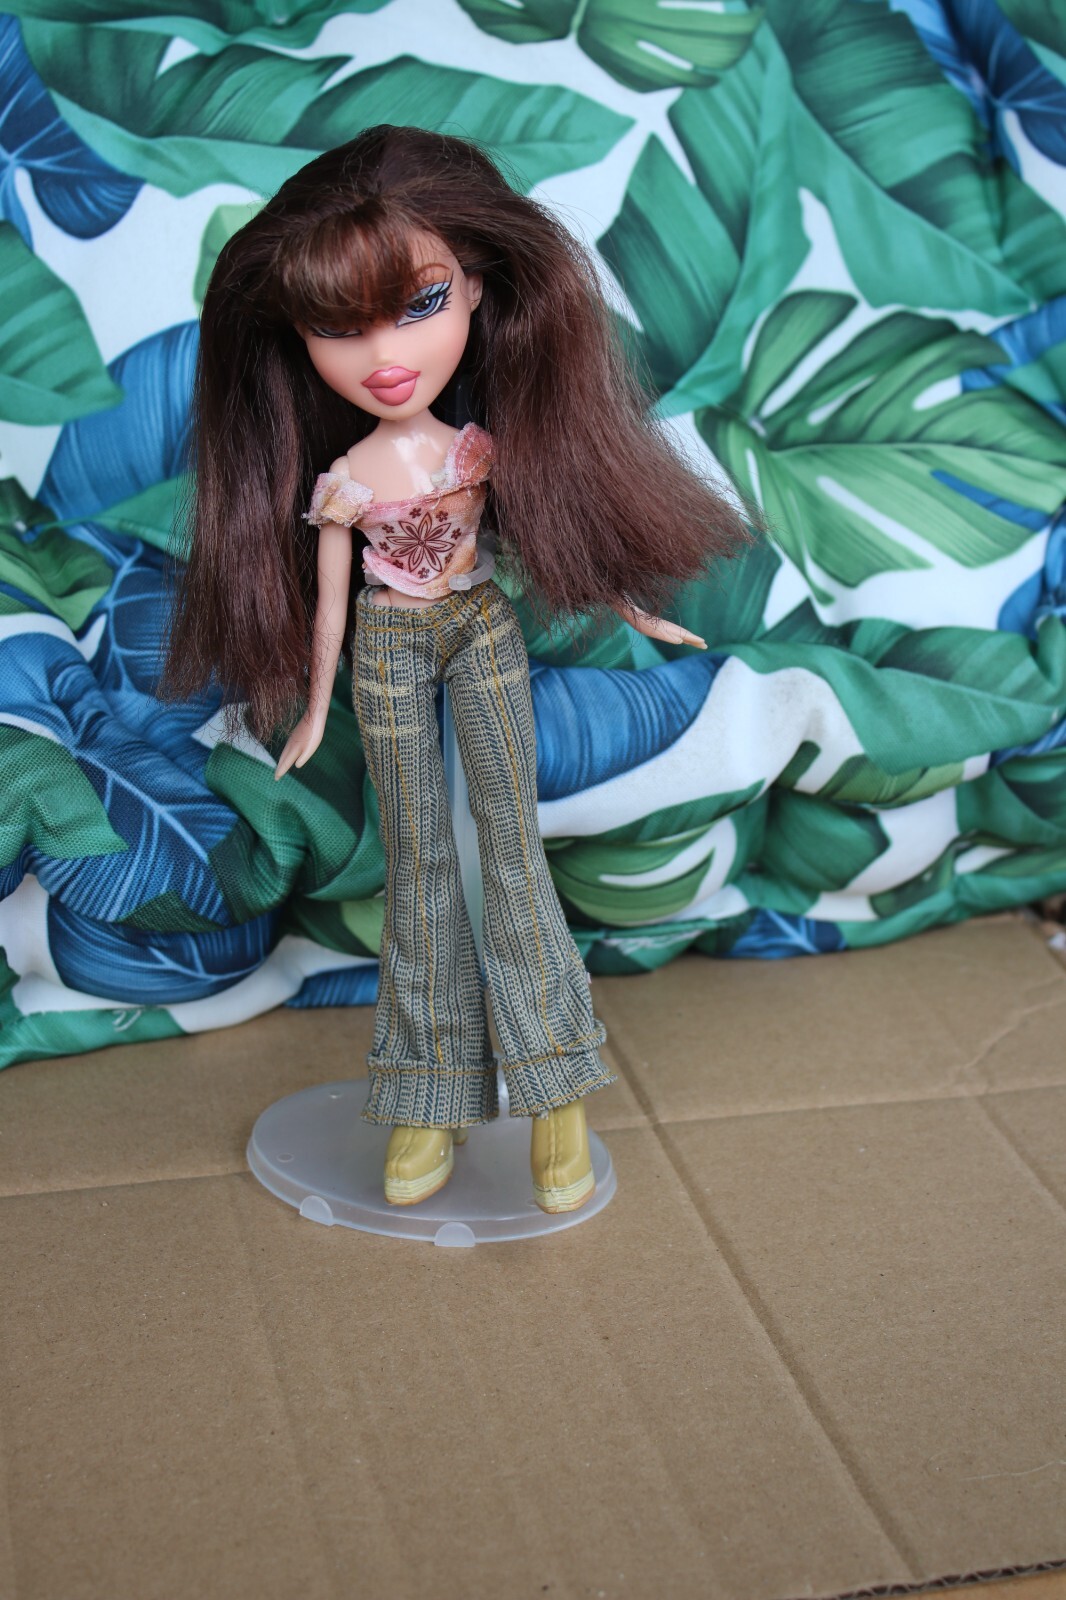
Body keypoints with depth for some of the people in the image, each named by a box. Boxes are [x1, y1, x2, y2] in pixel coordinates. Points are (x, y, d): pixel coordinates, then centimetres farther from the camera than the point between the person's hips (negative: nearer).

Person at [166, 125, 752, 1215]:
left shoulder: (489, 447, -12)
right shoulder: (340, 482, -16)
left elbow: (564, 533, 2)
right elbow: (329, 603, -4)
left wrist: (633, 608, 8)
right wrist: (316, 705, 3)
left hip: (483, 637, 1)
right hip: (387, 659, -1)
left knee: (511, 844, 3)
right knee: (415, 860, 8)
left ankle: (554, 1093, 13)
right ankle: (432, 1097, 19)